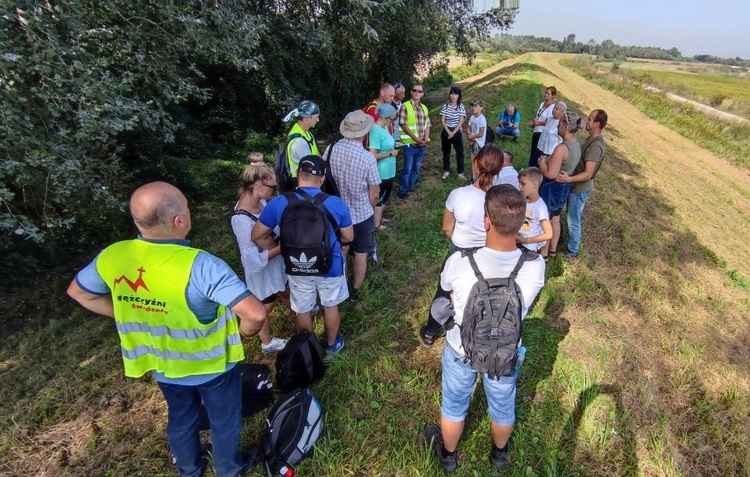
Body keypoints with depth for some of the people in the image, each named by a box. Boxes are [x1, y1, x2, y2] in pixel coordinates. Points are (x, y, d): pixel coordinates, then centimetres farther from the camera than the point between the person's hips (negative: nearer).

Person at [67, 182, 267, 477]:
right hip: (211, 365, -5)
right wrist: (245, 333, -16)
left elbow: (78, 292, 3)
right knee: (224, 420, 24)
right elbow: (256, 313, -39)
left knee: (180, 417, 31)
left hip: (162, 364, 5)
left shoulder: (112, 257, -18)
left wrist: (133, 317, 4)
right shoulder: (200, 266, -37)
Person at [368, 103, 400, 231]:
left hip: (388, 171, 9)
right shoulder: (376, 131, -25)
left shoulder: (384, 127, 4)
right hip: (382, 172, -9)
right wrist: (391, 153, -19)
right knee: (380, 196, 6)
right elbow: (373, 155, -27)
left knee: (384, 195, 22)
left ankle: (379, 218, 38)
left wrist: (394, 145, 5)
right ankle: (376, 224, 21)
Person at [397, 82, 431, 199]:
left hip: (422, 145, 6)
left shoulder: (424, 108, 12)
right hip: (410, 144, -6)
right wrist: (416, 138, -16)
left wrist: (426, 138, -4)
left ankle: (410, 187, 30)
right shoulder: (405, 106, -8)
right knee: (407, 168, 0)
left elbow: (427, 125, 14)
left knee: (416, 168, 14)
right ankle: (402, 190, 15)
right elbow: (403, 125, -13)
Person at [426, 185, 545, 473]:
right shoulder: (536, 266, -27)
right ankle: (500, 452, 62)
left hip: (461, 350, -1)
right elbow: (526, 304, -5)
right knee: (503, 406, 32)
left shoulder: (458, 262, -32)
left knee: (454, 405, 27)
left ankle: (447, 454, 56)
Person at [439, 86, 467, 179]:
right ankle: (446, 171, 23)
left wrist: (453, 133, -17)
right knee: (446, 152, 10)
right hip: (446, 132, 2)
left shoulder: (461, 106, -4)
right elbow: (442, 121, -4)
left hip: (457, 132, -2)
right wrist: (449, 132, -15)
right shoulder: (445, 106, 0)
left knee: (460, 152, -2)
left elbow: (461, 121, -9)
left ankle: (460, 172, 7)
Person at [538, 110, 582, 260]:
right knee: (555, 220, 22)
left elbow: (550, 174, -28)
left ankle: (543, 253, 19)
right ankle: (552, 250, 37)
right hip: (564, 187, 9)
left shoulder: (562, 148, -27)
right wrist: (548, 160, 8)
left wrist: (541, 162, -12)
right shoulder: (576, 145, 3)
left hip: (553, 188, -9)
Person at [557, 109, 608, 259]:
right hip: (577, 186, 10)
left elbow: (588, 174, -31)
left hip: (580, 188, -9)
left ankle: (572, 251, 18)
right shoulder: (592, 139, 5)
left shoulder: (596, 145, -27)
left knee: (573, 220, 3)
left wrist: (569, 179, -45)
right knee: (573, 218, 24)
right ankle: (570, 240, 41)